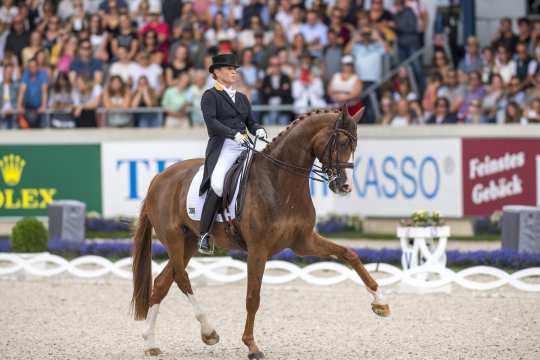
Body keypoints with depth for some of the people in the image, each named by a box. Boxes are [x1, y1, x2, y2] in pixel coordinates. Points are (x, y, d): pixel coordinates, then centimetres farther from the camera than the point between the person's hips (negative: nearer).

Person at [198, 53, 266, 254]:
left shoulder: (242, 98, 24)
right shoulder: (210, 96, 3)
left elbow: (250, 122, 19)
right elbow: (211, 121, -11)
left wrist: (258, 130, -5)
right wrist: (233, 134, -24)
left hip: (244, 147, 7)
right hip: (222, 147, -7)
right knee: (218, 184, -30)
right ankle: (204, 234, -24)